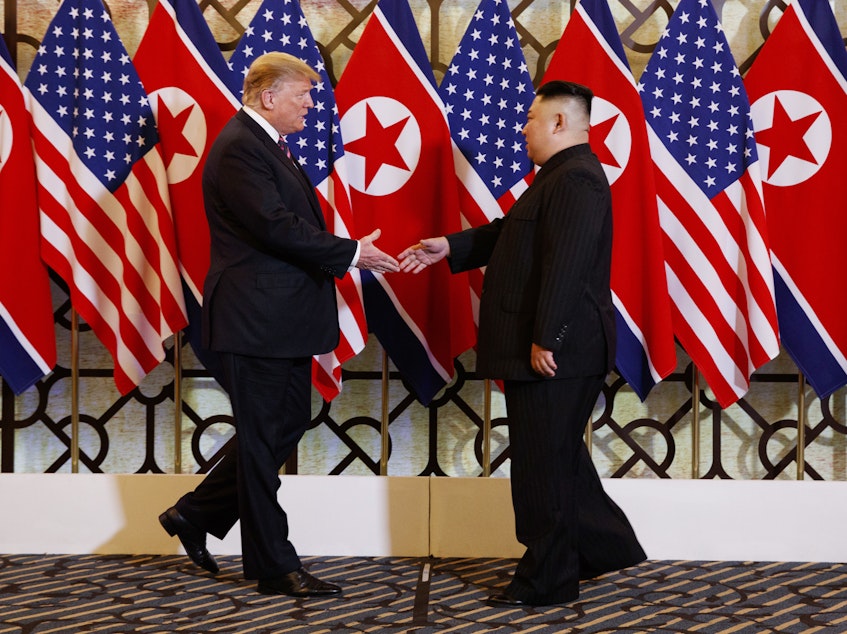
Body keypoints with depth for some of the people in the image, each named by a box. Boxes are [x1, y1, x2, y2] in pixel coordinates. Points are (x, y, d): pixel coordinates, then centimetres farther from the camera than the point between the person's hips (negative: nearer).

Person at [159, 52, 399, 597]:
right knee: (263, 439, -1)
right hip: (255, 320, -10)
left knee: (290, 422, 17)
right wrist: (350, 253, -18)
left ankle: (196, 514, 27)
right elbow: (276, 227, -24)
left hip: (283, 317, 10)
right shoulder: (239, 148, -16)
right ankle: (274, 567, 8)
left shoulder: (267, 145, 16)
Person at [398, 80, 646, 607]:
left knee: (544, 464, -2)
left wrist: (544, 340, -26)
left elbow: (565, 266, -25)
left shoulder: (576, 178, -18)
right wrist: (451, 247, 20)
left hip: (556, 352, -11)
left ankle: (547, 580, 7)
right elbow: (509, 234, 26)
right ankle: (605, 545, 29)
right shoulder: (562, 175, 17)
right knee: (561, 459, 19)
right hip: (549, 349, 11)